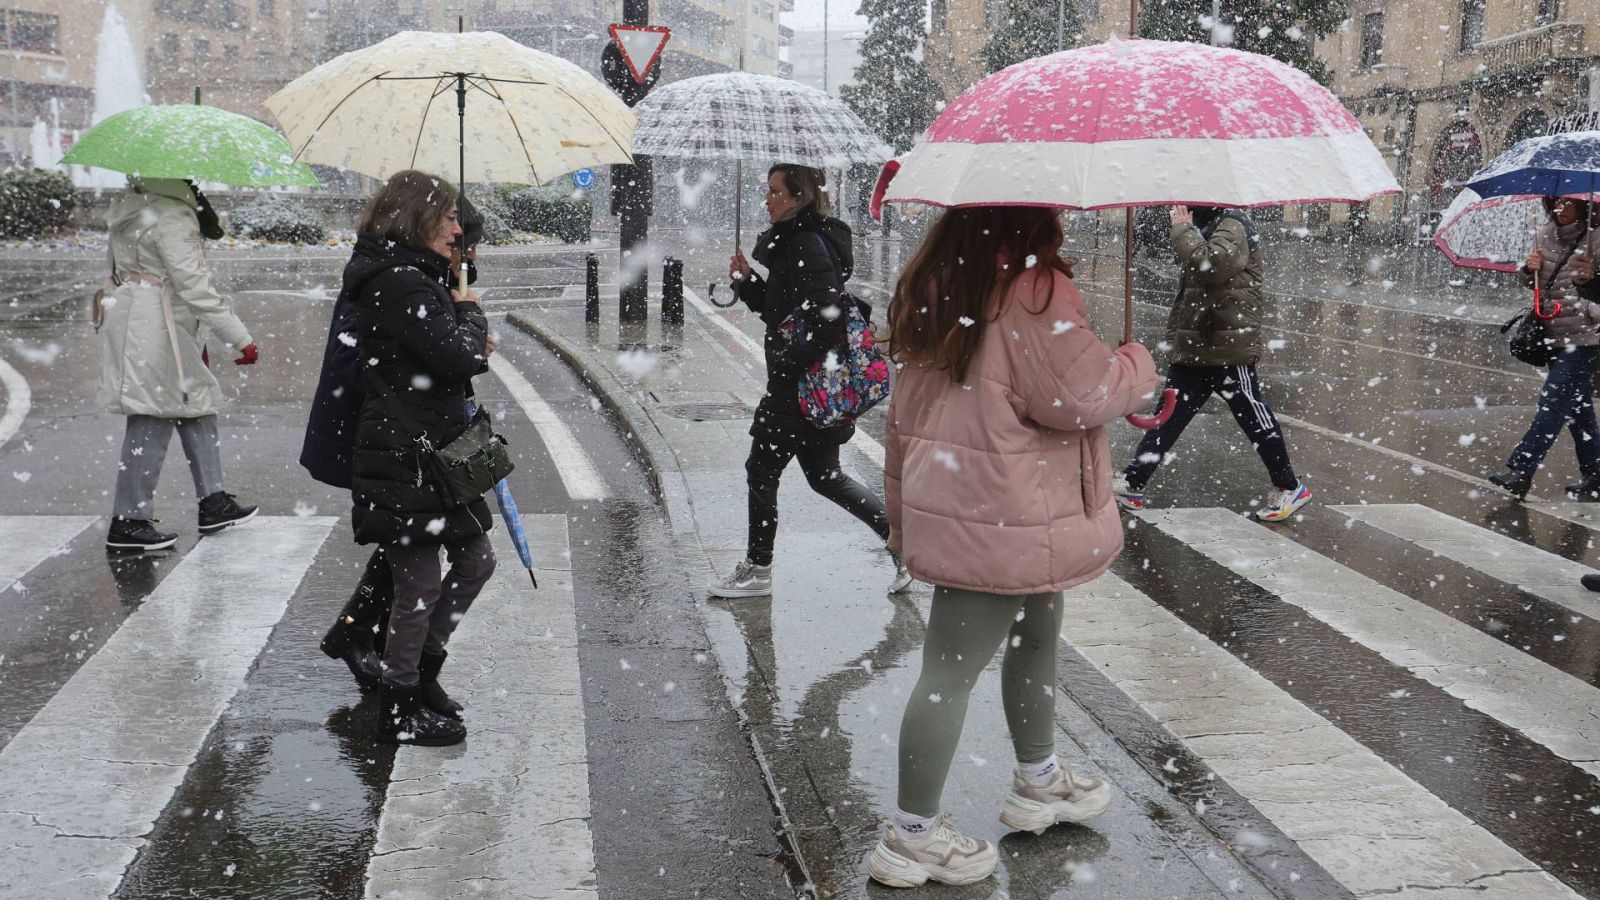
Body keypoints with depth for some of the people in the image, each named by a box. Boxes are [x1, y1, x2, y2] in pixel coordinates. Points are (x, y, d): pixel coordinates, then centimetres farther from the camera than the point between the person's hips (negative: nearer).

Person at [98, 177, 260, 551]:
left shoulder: (132, 202, 13)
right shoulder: (172, 216, -18)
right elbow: (195, 286, -22)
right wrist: (240, 338, -18)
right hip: (154, 329, -10)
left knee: (197, 407, 15)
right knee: (152, 423, -4)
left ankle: (213, 502, 20)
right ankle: (128, 521, 3)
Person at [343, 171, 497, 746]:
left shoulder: (412, 277, 15)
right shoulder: (401, 284, -19)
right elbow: (461, 358, -24)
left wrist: (467, 343, 4)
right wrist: (470, 312, -5)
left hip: (433, 453, 11)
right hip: (405, 461, -11)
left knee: (476, 561, 18)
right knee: (420, 587, 0)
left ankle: (420, 669, 32)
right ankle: (401, 709, 16)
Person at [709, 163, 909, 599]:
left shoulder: (809, 244, -16)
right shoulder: (791, 241, 16)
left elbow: (828, 316, -26)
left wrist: (788, 363, -22)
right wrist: (747, 281, 8)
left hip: (802, 384, -10)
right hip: (804, 382, 10)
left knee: (762, 469, 1)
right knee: (824, 475, 15)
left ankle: (756, 571, 13)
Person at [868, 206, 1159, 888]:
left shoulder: (931, 287, 9)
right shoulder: (1034, 290, -20)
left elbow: (904, 411, 15)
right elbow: (1083, 393, -20)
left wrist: (901, 510, 22)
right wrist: (1139, 365, 1)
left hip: (950, 501, 10)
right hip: (1006, 523, -10)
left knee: (1037, 637, 25)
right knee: (953, 671, -2)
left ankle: (1038, 782, 42)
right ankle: (912, 834, 9)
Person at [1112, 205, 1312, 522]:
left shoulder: (1232, 226, -15)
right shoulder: (1207, 224, 13)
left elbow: (1209, 263, -34)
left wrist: (1182, 228, -22)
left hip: (1228, 349, -9)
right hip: (1193, 348, 9)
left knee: (1253, 417, 3)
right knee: (1170, 415, 9)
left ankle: (1290, 487, 17)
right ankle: (1131, 483, 11)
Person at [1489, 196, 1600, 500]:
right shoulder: (1544, 235, 6)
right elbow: (1531, 282, 16)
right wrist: (1530, 269, -4)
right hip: (1554, 334, 7)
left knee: (1553, 402, -11)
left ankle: (1520, 471, -14)